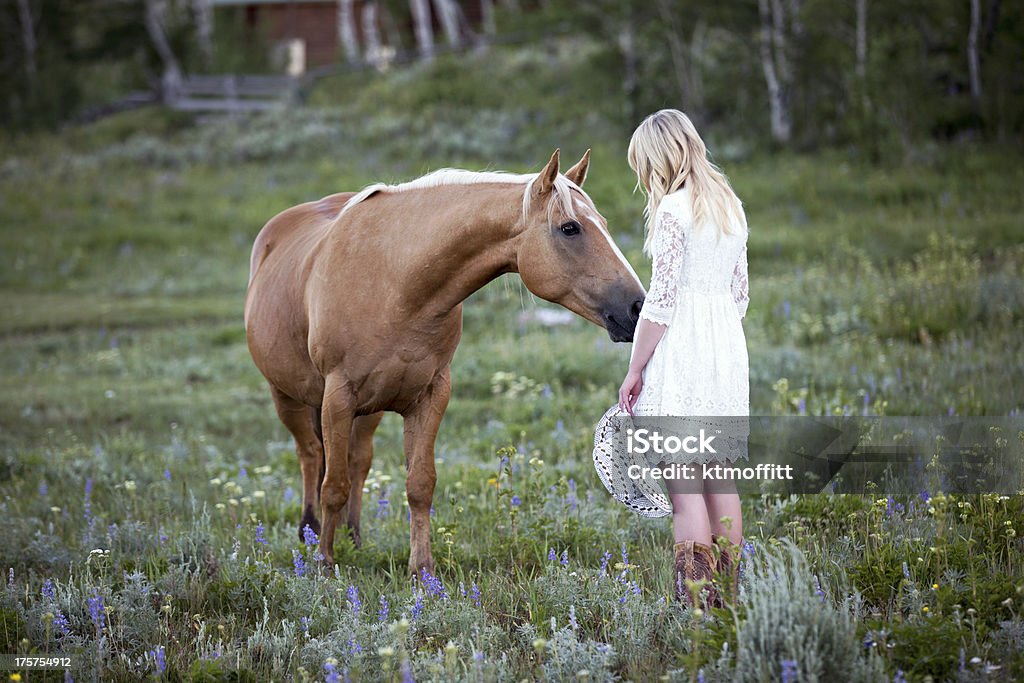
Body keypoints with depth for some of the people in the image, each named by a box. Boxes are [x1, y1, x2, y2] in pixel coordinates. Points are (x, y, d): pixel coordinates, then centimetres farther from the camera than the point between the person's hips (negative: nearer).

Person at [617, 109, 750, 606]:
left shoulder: (672, 210, -11)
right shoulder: (731, 207, 13)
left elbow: (662, 298, -14)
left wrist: (634, 369, -9)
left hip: (681, 349, -8)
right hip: (728, 348, 8)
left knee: (684, 487, -7)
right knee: (720, 481, 11)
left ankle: (696, 607, -9)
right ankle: (727, 599, 13)